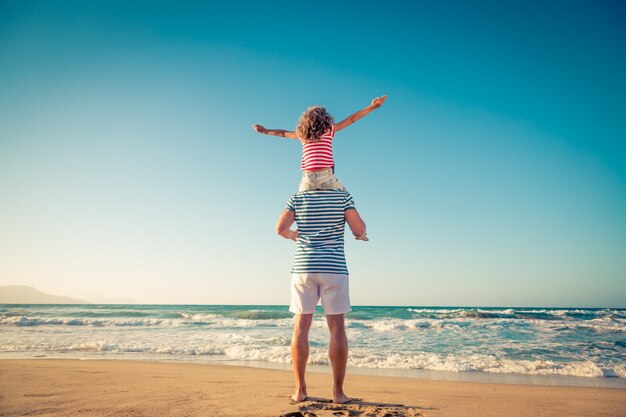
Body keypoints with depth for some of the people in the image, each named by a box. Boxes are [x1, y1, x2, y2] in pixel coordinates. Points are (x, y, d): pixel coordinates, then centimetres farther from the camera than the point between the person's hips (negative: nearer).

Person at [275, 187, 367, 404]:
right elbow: (359, 228, -5)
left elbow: (280, 228, -2)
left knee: (301, 326, 4)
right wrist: (360, 235, 17)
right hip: (334, 267, -1)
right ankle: (338, 392, 2)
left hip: (303, 266, 2)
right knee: (337, 327, 1)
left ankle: (300, 390, 5)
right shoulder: (343, 196, 2)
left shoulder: (297, 198, 6)